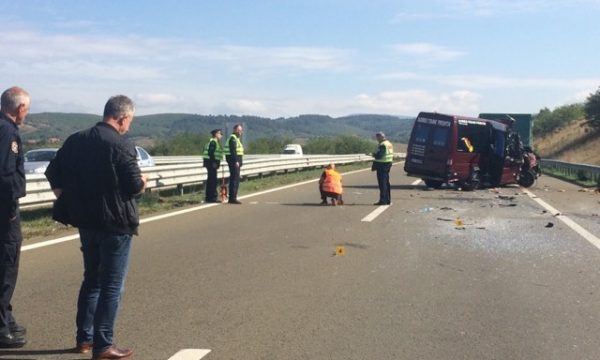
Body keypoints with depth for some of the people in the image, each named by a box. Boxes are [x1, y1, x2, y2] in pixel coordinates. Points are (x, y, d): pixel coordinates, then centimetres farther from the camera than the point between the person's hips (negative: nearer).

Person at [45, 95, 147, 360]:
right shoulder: (122, 146, -16)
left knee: (92, 279, 20)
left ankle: (84, 338, 25)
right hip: (115, 224, -7)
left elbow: (53, 174, 8)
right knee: (112, 285, 2)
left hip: (86, 222, 7)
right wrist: (143, 182, 3)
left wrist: (69, 202, 16)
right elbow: (135, 186, -18)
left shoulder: (76, 140, 5)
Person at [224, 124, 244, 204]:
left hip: (235, 161, 11)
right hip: (234, 160, -11)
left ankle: (232, 198, 18)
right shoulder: (233, 138, -12)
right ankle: (233, 198, -9)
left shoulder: (236, 138, 21)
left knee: (233, 179, 13)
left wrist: (239, 162, 20)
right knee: (235, 179, -10)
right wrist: (236, 161, -25)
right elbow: (233, 151, -21)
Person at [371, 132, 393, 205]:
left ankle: (383, 200, -7)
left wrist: (374, 154, -3)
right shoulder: (389, 144, 15)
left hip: (382, 165, -10)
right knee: (386, 183, 15)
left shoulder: (382, 145, -16)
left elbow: (379, 156, -23)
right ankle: (388, 200, 20)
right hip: (388, 164, 10)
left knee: (382, 183, -7)